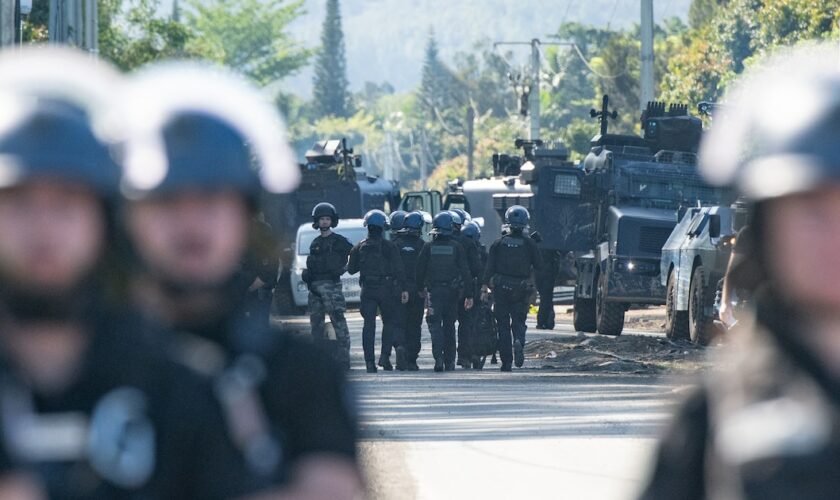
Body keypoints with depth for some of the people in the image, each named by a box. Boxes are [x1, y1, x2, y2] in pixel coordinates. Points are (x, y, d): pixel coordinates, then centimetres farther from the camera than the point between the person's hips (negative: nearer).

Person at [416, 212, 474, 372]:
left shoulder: (428, 247, -2)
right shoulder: (457, 247, -1)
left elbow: (420, 270, 3)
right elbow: (465, 272, -3)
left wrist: (420, 288, 17)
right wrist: (469, 295, -2)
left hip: (433, 291, -2)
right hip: (452, 292, 2)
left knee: (435, 324, -4)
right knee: (449, 326, 13)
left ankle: (438, 357, -24)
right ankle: (449, 361, 16)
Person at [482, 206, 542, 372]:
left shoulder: (498, 243, -1)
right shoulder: (529, 244, -3)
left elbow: (489, 268, -4)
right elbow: (538, 266, 1)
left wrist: (485, 287, -4)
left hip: (501, 289, 0)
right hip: (521, 290, 0)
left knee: (503, 324, 7)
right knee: (519, 321, 9)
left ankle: (506, 362, 4)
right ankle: (519, 341, -25)